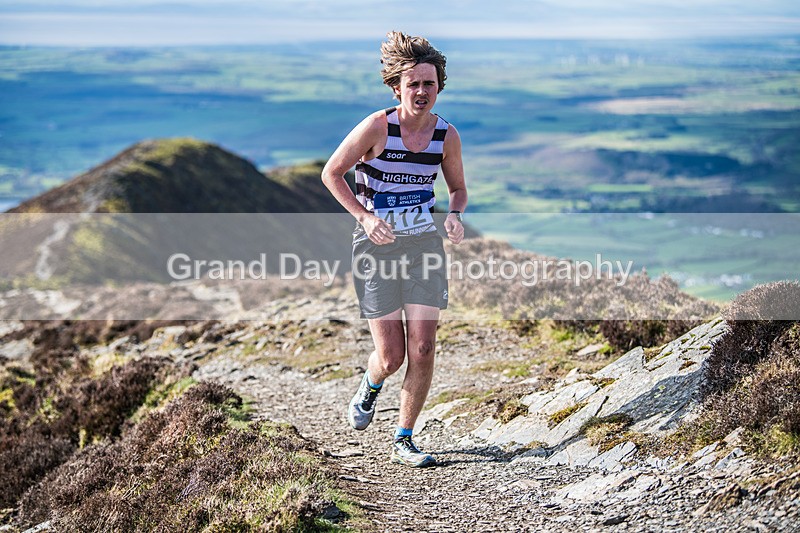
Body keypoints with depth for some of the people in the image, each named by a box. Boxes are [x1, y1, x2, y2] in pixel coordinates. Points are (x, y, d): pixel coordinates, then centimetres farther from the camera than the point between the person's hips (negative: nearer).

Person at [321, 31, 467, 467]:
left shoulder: (446, 136, -1)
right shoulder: (377, 127, -13)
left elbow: (458, 187, 15)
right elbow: (331, 173, -5)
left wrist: (454, 215, -7)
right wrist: (365, 216, -17)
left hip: (424, 243, 3)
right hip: (377, 246, -3)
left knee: (422, 350, -5)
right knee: (391, 357, -2)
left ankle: (403, 441, 12)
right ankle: (370, 386, 37)